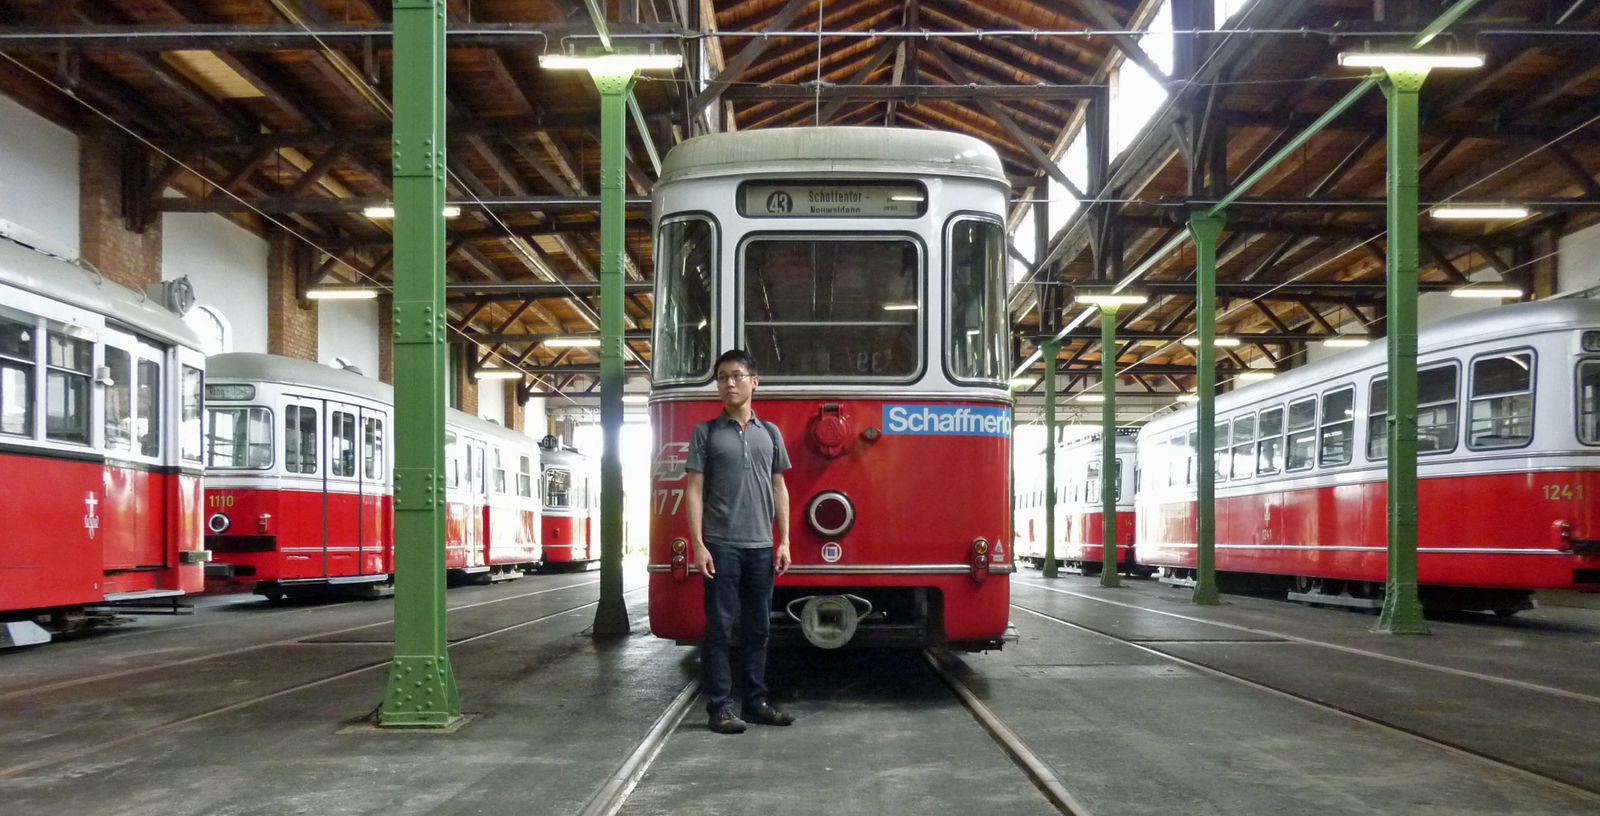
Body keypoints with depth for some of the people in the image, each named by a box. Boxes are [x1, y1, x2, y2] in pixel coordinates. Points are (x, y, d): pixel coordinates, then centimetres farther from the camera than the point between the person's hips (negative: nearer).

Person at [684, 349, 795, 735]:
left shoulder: (770, 433, 11)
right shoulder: (706, 432, 2)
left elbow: (778, 488, 13)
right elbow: (694, 490, -2)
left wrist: (784, 541, 7)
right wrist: (698, 545, -10)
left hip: (761, 547, 3)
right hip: (721, 546, -3)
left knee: (758, 629, 9)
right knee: (720, 628, -1)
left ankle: (757, 702, 18)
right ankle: (720, 707, 5)